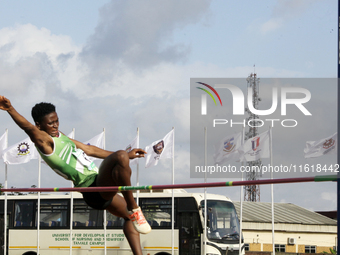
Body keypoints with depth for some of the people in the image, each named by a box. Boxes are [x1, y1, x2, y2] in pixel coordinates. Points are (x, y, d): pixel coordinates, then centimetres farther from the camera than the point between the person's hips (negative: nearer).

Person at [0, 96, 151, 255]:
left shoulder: (59, 136, 17)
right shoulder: (43, 140, -12)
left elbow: (89, 150, 28)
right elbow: (29, 128, -35)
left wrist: (127, 155, 34)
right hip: (93, 187, -10)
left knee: (129, 216, 26)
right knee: (120, 156, -30)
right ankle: (134, 208, -29)